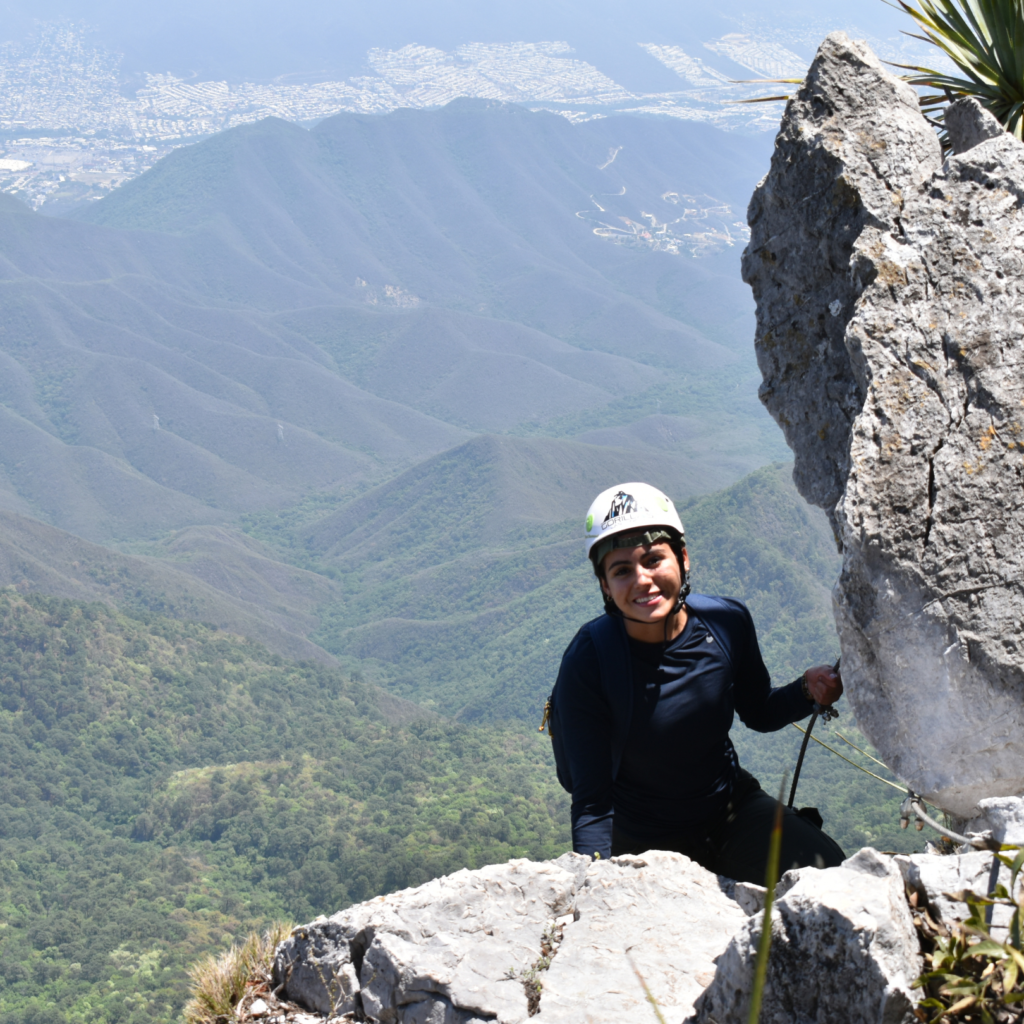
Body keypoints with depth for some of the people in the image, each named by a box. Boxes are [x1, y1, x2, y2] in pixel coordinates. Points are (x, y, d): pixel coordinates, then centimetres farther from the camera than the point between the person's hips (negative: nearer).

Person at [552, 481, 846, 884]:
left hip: (733, 808, 2)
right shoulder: (587, 662, -22)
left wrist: (807, 692, -13)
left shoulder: (727, 622, -12)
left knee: (829, 871, -19)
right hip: (641, 842, -1)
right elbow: (592, 802, -17)